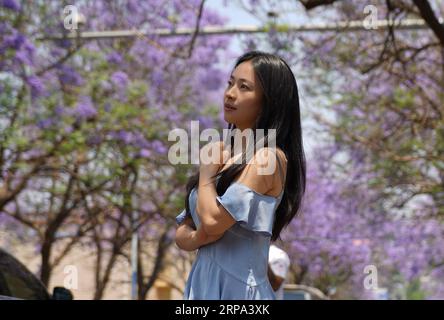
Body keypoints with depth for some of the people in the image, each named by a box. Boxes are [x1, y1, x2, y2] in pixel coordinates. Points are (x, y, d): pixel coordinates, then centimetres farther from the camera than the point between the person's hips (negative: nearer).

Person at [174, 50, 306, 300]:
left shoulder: (268, 158, -13)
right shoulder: (224, 155, 10)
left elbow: (212, 221, -23)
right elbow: (182, 233, 11)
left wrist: (206, 172, -7)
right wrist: (198, 239, -10)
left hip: (237, 289, -7)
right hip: (202, 284, 8)